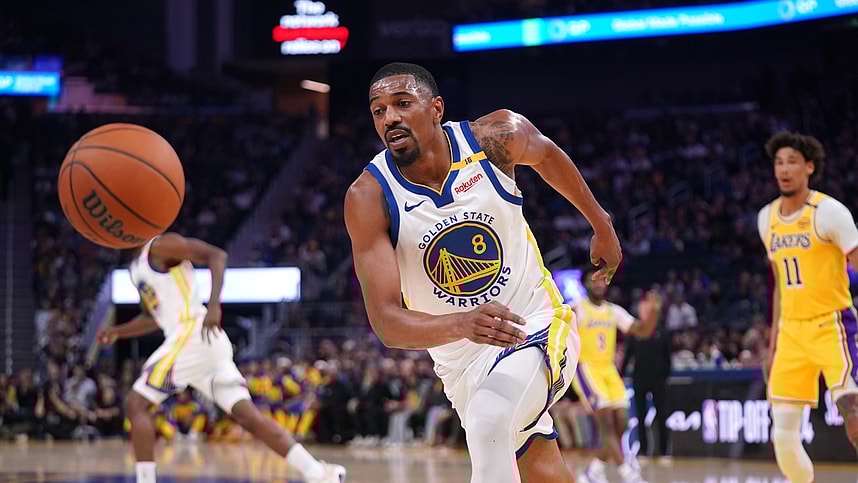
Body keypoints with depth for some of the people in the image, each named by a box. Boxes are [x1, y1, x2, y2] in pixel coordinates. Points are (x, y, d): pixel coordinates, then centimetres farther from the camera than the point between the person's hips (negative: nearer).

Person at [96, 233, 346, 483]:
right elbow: (153, 318, 36)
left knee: (136, 404, -7)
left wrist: (213, 304, -25)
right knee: (248, 416, 0)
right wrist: (117, 332, 24)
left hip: (193, 334, -9)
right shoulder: (137, 267, 25)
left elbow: (217, 255, -14)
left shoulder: (161, 246, -3)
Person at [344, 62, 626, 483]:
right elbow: (386, 322, -24)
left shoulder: (496, 137, -15)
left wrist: (601, 224, 21)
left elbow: (546, 155, 12)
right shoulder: (369, 198, -18)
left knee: (487, 425, -31)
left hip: (537, 326, -2)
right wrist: (461, 325, -43)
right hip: (463, 359, 2)